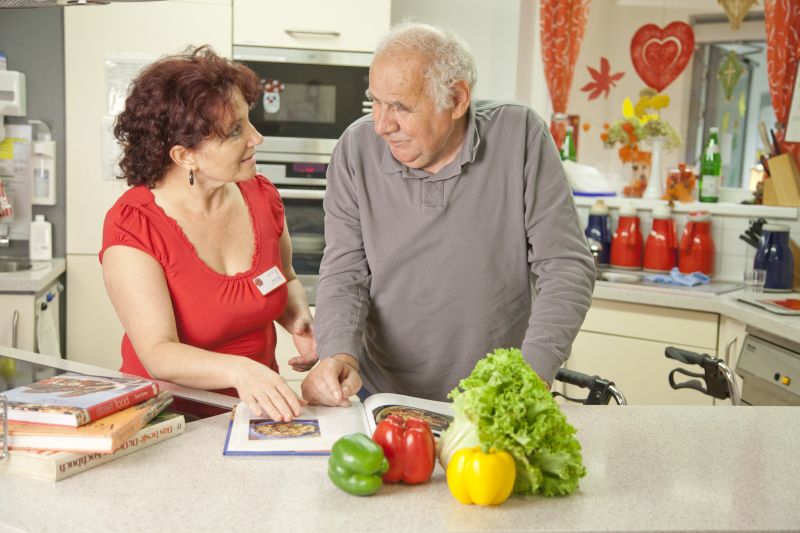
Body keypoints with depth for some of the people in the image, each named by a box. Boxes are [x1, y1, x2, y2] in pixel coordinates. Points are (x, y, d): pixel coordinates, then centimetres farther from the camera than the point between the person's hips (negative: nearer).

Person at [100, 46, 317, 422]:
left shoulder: (261, 196, 2)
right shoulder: (130, 225, -13)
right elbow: (158, 354, -21)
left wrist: (298, 319, -1)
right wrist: (239, 370, -38)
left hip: (257, 408, 4)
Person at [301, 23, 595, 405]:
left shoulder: (519, 134, -9)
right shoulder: (357, 148, -5)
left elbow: (567, 267, -9)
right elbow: (345, 274, -2)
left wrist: (532, 376, -20)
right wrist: (340, 354, -21)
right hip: (381, 397, 2)